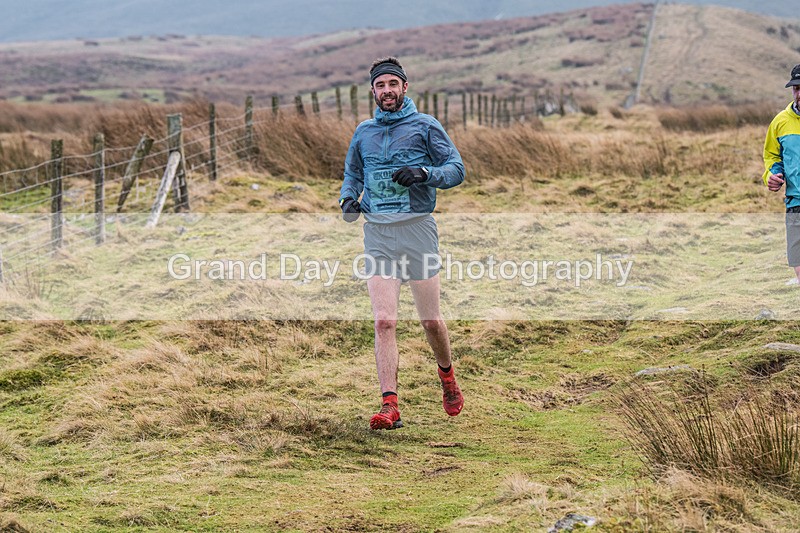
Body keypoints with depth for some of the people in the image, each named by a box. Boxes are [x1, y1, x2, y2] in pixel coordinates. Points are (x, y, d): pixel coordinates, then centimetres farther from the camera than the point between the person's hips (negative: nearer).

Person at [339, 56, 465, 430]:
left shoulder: (425, 126, 5)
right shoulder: (363, 132, 16)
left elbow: (456, 169, 1)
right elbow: (352, 172, 29)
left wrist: (423, 173, -17)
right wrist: (348, 197, 8)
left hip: (417, 228, -2)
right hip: (377, 233, 2)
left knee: (431, 320, 2)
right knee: (384, 321, -11)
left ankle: (447, 376, 33)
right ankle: (390, 406, -14)